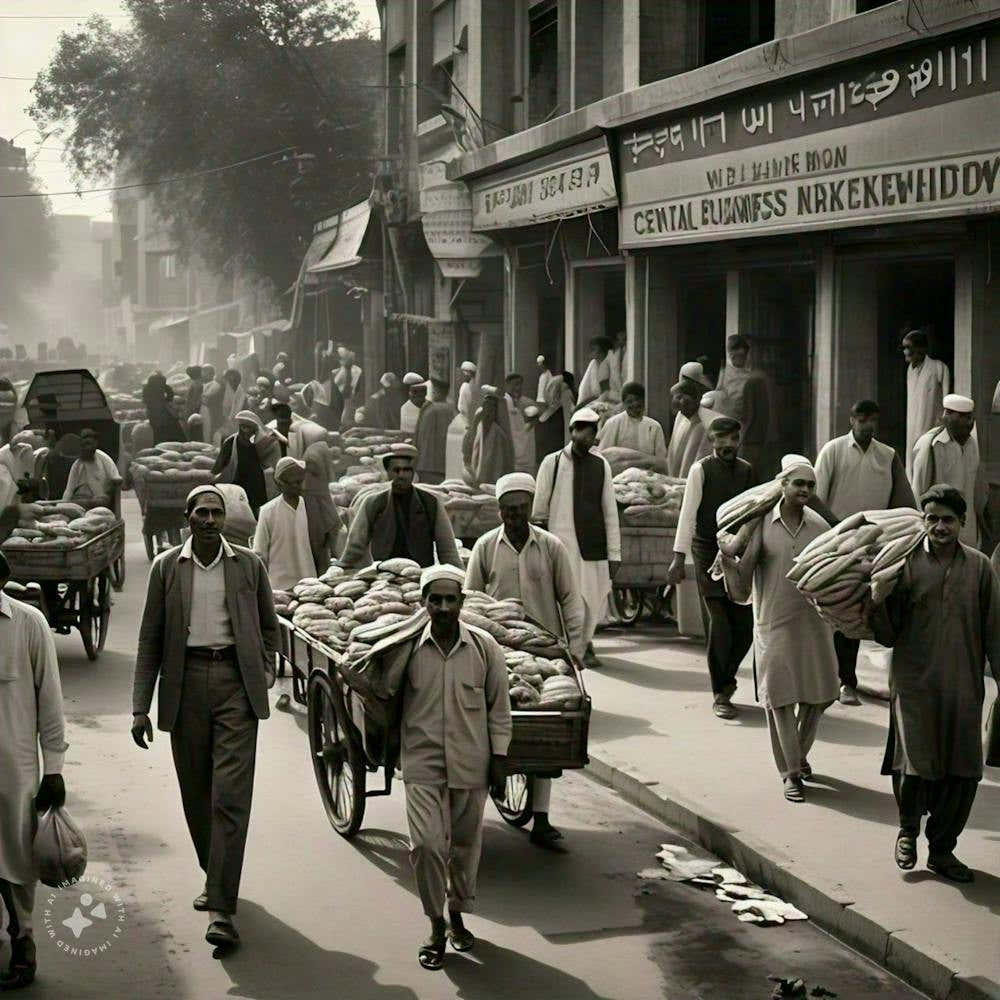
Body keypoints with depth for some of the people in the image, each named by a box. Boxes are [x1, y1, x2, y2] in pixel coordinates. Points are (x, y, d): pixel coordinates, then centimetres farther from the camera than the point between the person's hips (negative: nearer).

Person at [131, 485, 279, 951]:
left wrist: (265, 673, 3)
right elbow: (150, 638, 6)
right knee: (196, 794, 10)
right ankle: (215, 877, 33)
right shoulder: (166, 567, 6)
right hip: (186, 684, 2)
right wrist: (140, 707, 1)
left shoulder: (249, 565, 6)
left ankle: (221, 908, -12)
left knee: (230, 797, -9)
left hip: (236, 684, -2)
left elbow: (269, 627, 18)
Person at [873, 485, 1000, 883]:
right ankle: (908, 830, 17)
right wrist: (875, 603, -16)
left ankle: (942, 849, 20)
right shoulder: (905, 563, 0)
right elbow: (887, 633, 3)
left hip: (963, 687, 2)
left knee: (962, 773, 3)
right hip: (914, 683, -2)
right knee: (915, 765, -10)